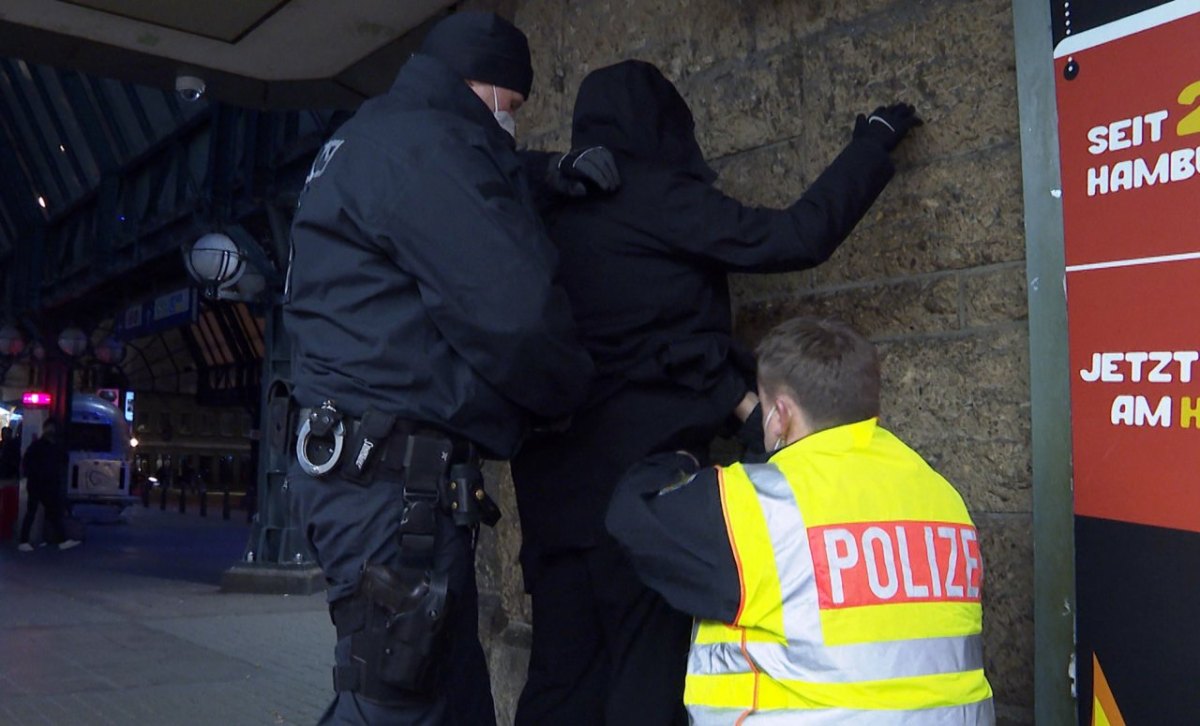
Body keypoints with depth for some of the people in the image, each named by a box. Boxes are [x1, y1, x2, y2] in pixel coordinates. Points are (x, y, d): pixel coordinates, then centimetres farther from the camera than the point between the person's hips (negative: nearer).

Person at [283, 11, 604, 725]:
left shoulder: (376, 139, 22)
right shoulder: (423, 142, -11)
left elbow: (476, 206, 33)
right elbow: (512, 309, -21)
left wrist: (551, 175, 14)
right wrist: (568, 393, -2)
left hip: (368, 463, 11)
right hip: (396, 475, -11)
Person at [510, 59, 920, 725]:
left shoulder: (551, 208, 12)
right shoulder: (653, 195, -7)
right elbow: (796, 237, -7)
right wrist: (873, 142, 7)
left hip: (554, 469, 7)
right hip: (642, 462, -7)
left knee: (564, 672, 11)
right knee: (651, 667, 1)